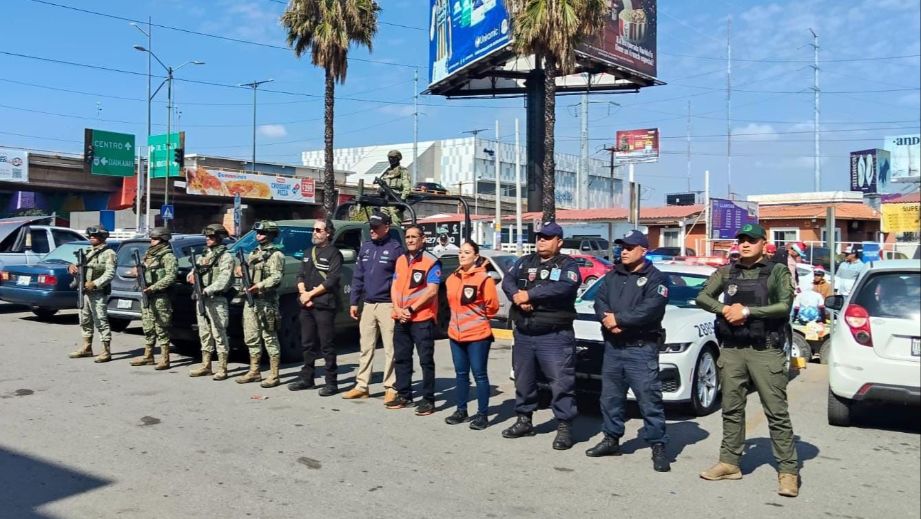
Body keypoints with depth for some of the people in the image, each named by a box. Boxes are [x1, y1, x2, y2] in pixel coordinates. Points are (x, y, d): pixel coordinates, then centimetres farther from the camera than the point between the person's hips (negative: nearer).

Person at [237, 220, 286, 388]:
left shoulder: (276, 255, -6)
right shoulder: (254, 253, 19)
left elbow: (276, 277, -17)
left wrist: (258, 286, -27)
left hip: (266, 302, -8)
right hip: (250, 301, 8)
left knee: (270, 339, -5)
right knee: (251, 338, 12)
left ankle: (274, 376, -2)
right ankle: (254, 372, 22)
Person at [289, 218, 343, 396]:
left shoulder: (333, 253, -3)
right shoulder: (308, 253, 20)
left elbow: (332, 280, -13)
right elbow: (301, 276, 16)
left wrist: (310, 294, -11)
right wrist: (303, 293, -3)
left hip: (324, 306, -7)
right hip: (306, 305, 7)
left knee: (327, 345, -5)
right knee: (308, 343, 13)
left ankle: (331, 382, -1)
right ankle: (306, 378, 22)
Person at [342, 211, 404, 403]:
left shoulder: (395, 248, -6)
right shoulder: (365, 247, 12)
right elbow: (358, 276, 15)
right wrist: (354, 302, 9)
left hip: (387, 305, -6)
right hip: (367, 305, 6)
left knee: (390, 349, -1)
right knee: (365, 348, 11)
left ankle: (390, 388, 7)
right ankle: (361, 386, 19)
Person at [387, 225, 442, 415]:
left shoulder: (431, 262, -8)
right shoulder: (401, 260, 14)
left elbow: (431, 291, -15)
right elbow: (394, 286, 12)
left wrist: (411, 310, -17)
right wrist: (397, 309, -5)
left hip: (422, 318, -7)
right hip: (401, 318, 7)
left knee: (426, 360, -2)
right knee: (401, 358, 13)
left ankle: (428, 400, 4)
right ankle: (404, 395, 25)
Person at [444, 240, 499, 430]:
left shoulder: (484, 279, -12)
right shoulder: (452, 279, 7)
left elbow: (493, 306, -8)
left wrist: (478, 318, 3)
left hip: (478, 335, -6)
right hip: (456, 334, 6)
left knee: (479, 375, 0)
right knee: (461, 374, 14)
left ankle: (482, 414, 8)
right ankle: (461, 411, 25)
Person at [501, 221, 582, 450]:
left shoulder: (568, 265, -2)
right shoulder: (525, 262, 14)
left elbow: (563, 288, -22)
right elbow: (507, 281, 1)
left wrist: (529, 295, -19)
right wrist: (517, 296, -21)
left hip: (555, 336, -5)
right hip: (523, 334, 5)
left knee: (561, 382, -5)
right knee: (523, 380, 15)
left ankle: (564, 427, 3)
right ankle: (524, 420, 29)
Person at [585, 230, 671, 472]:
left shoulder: (655, 278, -5)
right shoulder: (612, 276, 15)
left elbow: (650, 309, -19)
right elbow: (600, 302, 5)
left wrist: (619, 319, -17)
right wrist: (609, 320, -16)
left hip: (642, 348, -6)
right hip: (612, 346, 6)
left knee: (649, 399, -5)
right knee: (610, 396, 13)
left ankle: (658, 447, 2)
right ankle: (611, 439, 26)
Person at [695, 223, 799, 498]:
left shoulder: (777, 272, 1)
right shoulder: (726, 272, 11)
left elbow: (784, 306, -10)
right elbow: (702, 297, 4)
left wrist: (746, 311, -15)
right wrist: (724, 309, -13)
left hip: (766, 351, -4)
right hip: (731, 350, 4)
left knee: (777, 412, -2)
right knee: (731, 410, 10)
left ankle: (788, 470, 4)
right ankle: (730, 462, 19)